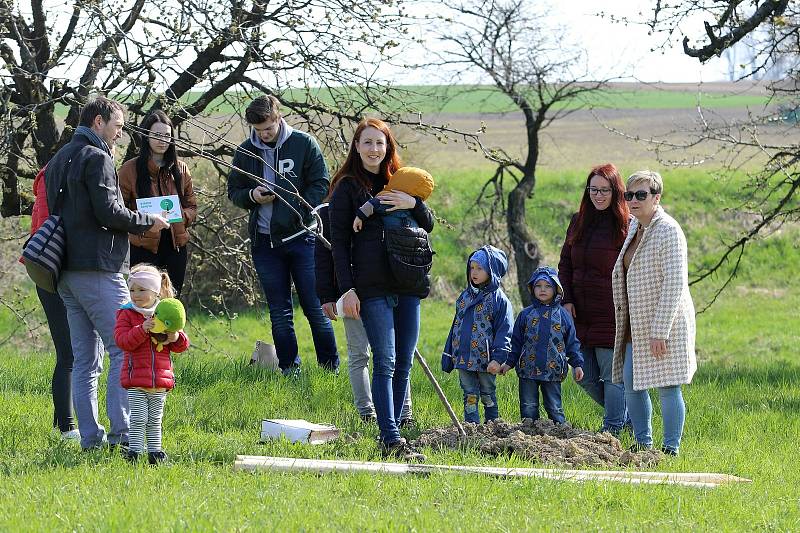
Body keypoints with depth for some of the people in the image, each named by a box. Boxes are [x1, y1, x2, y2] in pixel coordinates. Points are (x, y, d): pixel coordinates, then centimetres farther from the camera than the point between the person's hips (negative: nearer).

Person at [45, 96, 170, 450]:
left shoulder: (58, 160, 20)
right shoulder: (96, 158, -9)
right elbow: (108, 211, -18)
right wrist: (147, 222, -2)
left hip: (66, 272, 9)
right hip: (97, 269, -9)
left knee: (85, 359, 8)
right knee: (124, 349, -7)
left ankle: (90, 435, 5)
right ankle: (121, 432, -15)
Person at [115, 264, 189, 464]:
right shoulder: (126, 314, 1)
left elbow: (182, 345, 12)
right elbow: (122, 340, -14)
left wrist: (176, 338, -11)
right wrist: (142, 330, -25)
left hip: (160, 380, 3)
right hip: (135, 380, -3)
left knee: (155, 420, 12)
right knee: (138, 419, -6)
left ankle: (155, 451, 19)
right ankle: (134, 450, -1)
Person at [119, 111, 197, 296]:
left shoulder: (180, 169, 11)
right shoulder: (130, 169, -1)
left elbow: (192, 207, 15)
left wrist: (181, 216, -7)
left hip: (175, 247, 4)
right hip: (143, 247, -4)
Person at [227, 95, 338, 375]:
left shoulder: (304, 144, -3)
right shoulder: (245, 151, 5)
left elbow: (321, 186, -3)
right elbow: (233, 191, 13)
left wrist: (297, 209, -16)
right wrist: (252, 196, -10)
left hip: (301, 238, -3)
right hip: (264, 242, 3)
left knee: (315, 308, -1)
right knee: (279, 313, 9)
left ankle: (330, 368, 10)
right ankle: (289, 370, 16)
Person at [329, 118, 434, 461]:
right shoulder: (347, 188, 3)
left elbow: (428, 225, 14)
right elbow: (339, 241, -1)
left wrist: (413, 204, -7)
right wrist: (347, 288, -10)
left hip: (407, 286, 5)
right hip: (373, 288, -5)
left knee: (403, 364, 5)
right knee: (385, 363, -12)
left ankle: (391, 432, 12)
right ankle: (391, 440, -17)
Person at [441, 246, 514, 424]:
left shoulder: (499, 299, -8)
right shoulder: (465, 296, 11)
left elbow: (504, 332, -12)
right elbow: (456, 326, 18)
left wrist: (498, 358, -22)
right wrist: (448, 356, 17)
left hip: (485, 360, -5)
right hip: (463, 358, 5)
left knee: (488, 395, 7)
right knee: (470, 396, 4)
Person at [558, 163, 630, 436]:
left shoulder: (627, 226, -6)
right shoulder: (579, 221, 12)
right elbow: (565, 263, 17)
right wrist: (566, 300, 5)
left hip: (612, 318, -7)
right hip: (581, 315, 7)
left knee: (612, 376, -2)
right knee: (585, 377, 12)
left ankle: (612, 429, 6)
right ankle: (625, 413, 29)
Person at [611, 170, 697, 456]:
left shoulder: (668, 231, -15)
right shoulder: (635, 227, 11)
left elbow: (674, 284, -19)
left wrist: (660, 331, -22)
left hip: (665, 323, -8)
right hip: (637, 322, 8)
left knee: (667, 387, -3)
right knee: (631, 383, 8)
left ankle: (671, 448, 6)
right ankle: (643, 443, 19)